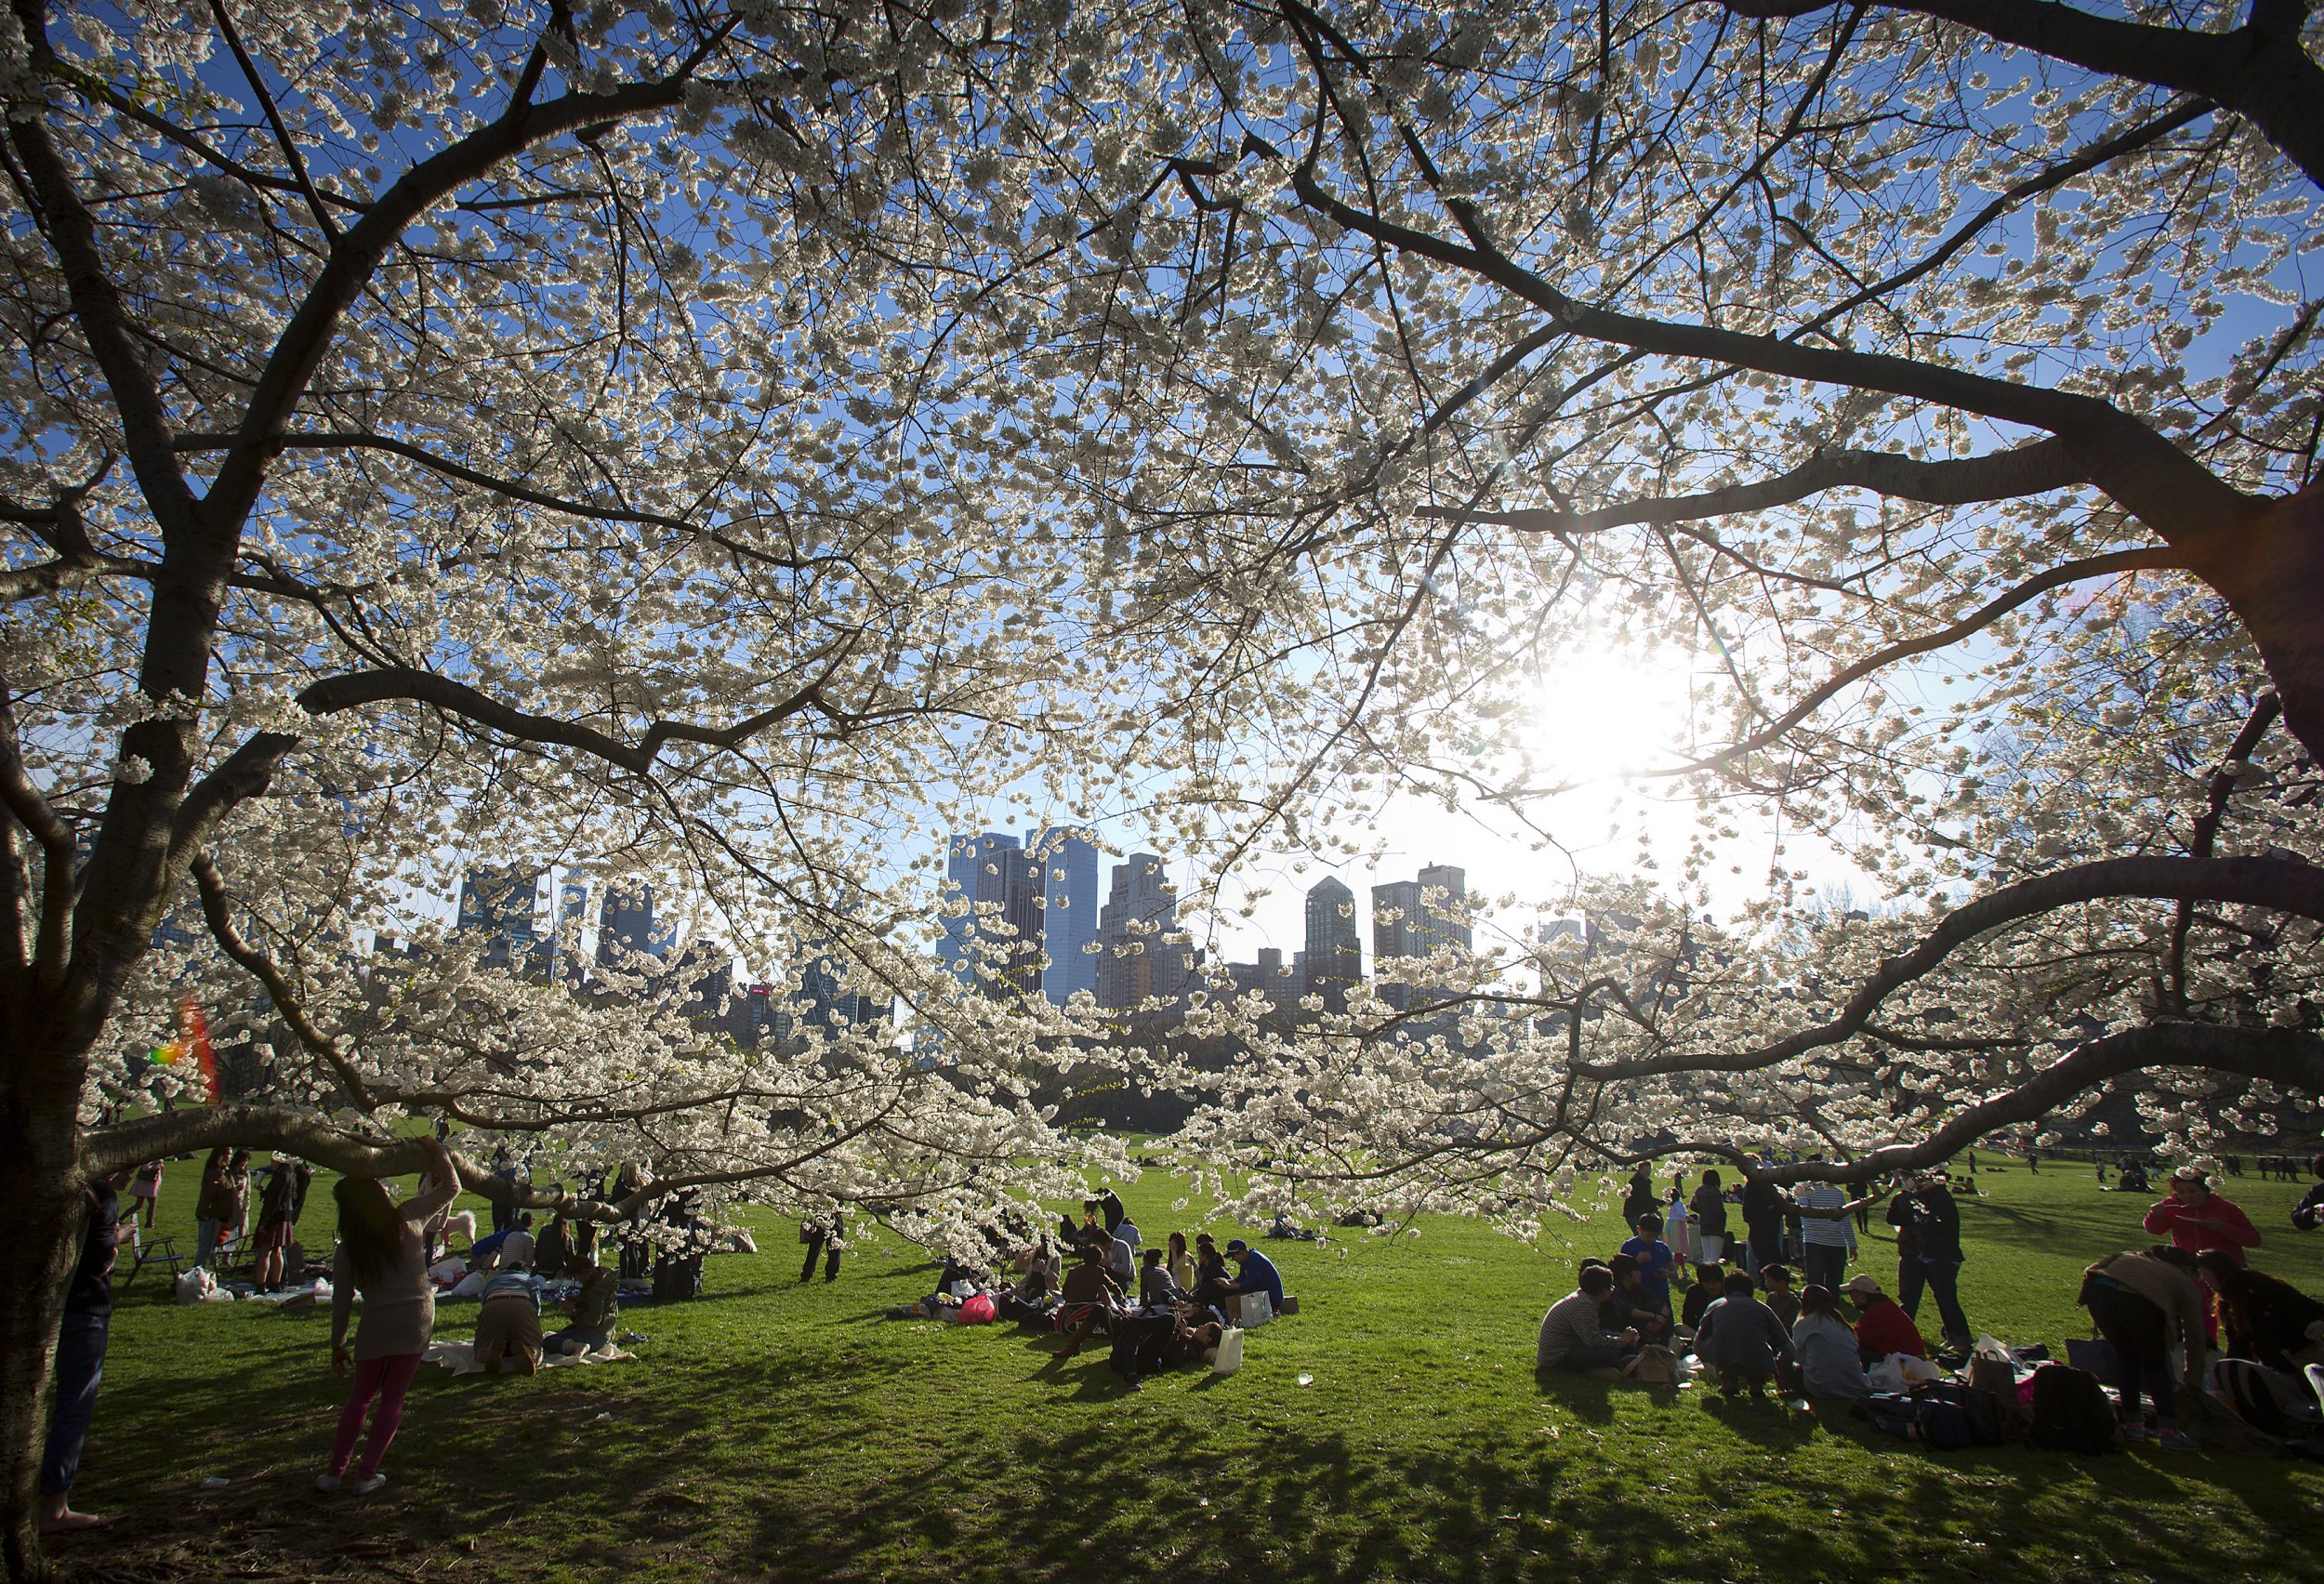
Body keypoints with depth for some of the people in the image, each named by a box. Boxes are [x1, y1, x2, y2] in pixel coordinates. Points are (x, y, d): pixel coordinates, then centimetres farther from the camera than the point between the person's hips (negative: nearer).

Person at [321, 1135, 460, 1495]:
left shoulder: (347, 1251, 0)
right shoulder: (409, 1219, -3)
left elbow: (341, 1302, 4)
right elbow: (450, 1188, 9)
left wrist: (337, 1346, 16)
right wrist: (438, 1153, 18)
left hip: (375, 1326, 0)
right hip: (416, 1320, 0)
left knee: (361, 1396, 20)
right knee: (392, 1399, 11)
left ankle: (334, 1471, 22)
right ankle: (366, 1474, 13)